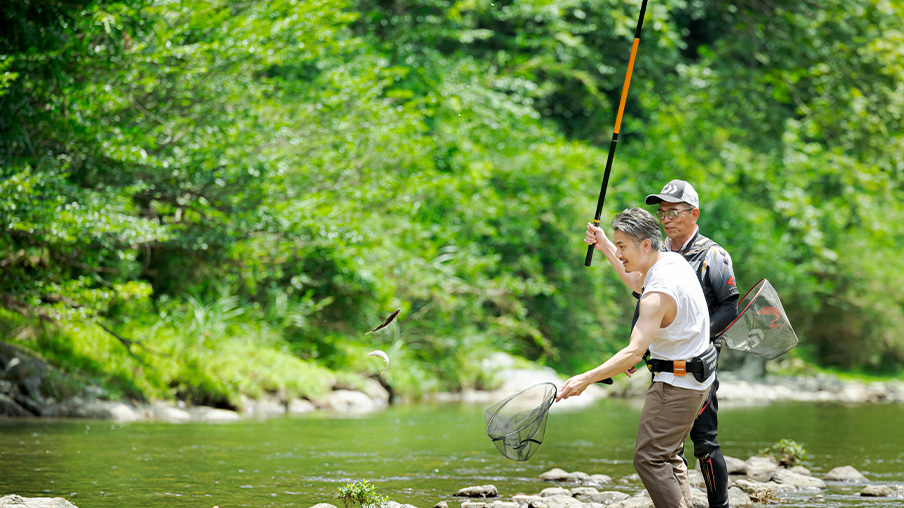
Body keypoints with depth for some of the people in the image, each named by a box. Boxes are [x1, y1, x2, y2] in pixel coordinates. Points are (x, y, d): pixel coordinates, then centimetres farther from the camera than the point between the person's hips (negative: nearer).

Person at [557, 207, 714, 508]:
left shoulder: (658, 295, -27)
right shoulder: (674, 260, 3)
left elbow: (634, 352, -35)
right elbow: (635, 280, 28)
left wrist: (586, 379, -37)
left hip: (678, 383, -11)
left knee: (649, 458, -12)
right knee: (669, 455, 17)